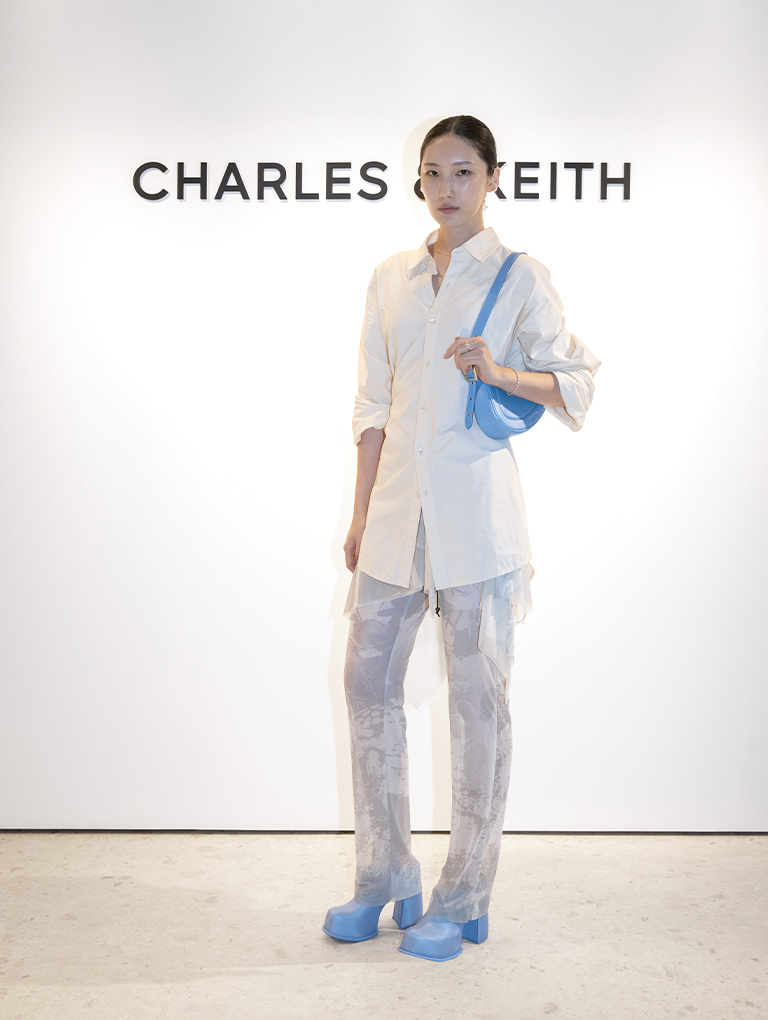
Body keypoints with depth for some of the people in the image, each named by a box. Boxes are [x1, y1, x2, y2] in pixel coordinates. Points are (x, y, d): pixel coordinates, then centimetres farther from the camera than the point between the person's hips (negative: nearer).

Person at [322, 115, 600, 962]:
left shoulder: (519, 277, 1)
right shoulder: (391, 279, 13)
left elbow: (576, 384, 2)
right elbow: (374, 406, 13)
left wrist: (497, 371, -16)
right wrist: (361, 514, 11)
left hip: (475, 507, -5)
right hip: (397, 504, 5)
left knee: (477, 693, 0)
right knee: (368, 678, 6)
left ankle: (464, 898, 14)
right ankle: (384, 876, 23)